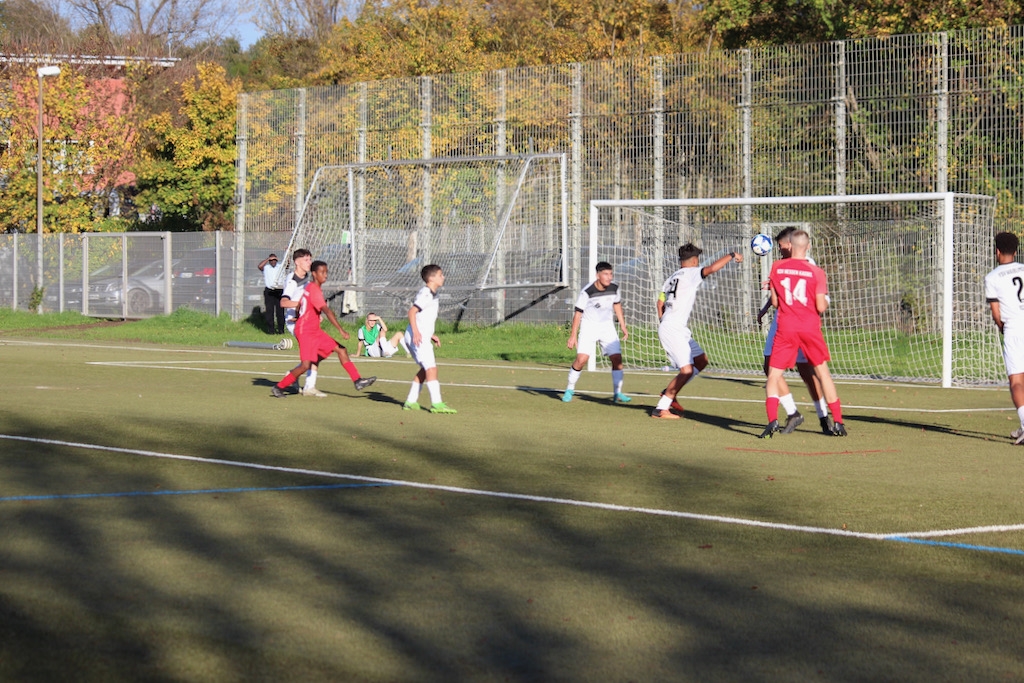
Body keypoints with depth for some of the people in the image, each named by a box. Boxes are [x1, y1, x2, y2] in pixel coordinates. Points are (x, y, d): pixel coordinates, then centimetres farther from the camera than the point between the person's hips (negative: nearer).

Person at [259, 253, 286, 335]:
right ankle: (271, 329, 1)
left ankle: (281, 329, 3)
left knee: (280, 310, -1)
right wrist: (268, 258, -12)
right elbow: (259, 266, -11)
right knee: (269, 310, -2)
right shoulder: (266, 268, 8)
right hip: (269, 291, 0)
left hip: (279, 291, 1)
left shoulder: (280, 266, 12)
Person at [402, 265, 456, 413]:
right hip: (417, 337, -11)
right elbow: (412, 311, -21)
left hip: (422, 336, 11)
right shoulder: (425, 294, -13)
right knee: (431, 368, -13)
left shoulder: (432, 295, 18)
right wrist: (416, 332, -30)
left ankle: (411, 401, 17)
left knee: (425, 369, 15)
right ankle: (436, 404, -17)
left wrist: (431, 335, 24)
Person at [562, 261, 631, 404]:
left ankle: (617, 393, 5)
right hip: (589, 326, -4)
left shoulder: (614, 288, -6)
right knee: (581, 359, -16)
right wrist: (573, 335, -13)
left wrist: (623, 326, 16)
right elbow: (578, 312, -13)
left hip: (607, 326, 4)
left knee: (617, 358, -7)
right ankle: (569, 390, 4)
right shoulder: (587, 292, -20)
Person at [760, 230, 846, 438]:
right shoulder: (816, 272, -4)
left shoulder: (777, 268, 1)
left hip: (786, 329, 0)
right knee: (823, 372, 12)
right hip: (810, 328, 0)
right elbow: (821, 307, -7)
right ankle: (837, 423, 10)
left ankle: (773, 420, -15)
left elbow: (775, 302, 5)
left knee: (774, 375, 5)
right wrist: (826, 300, 14)